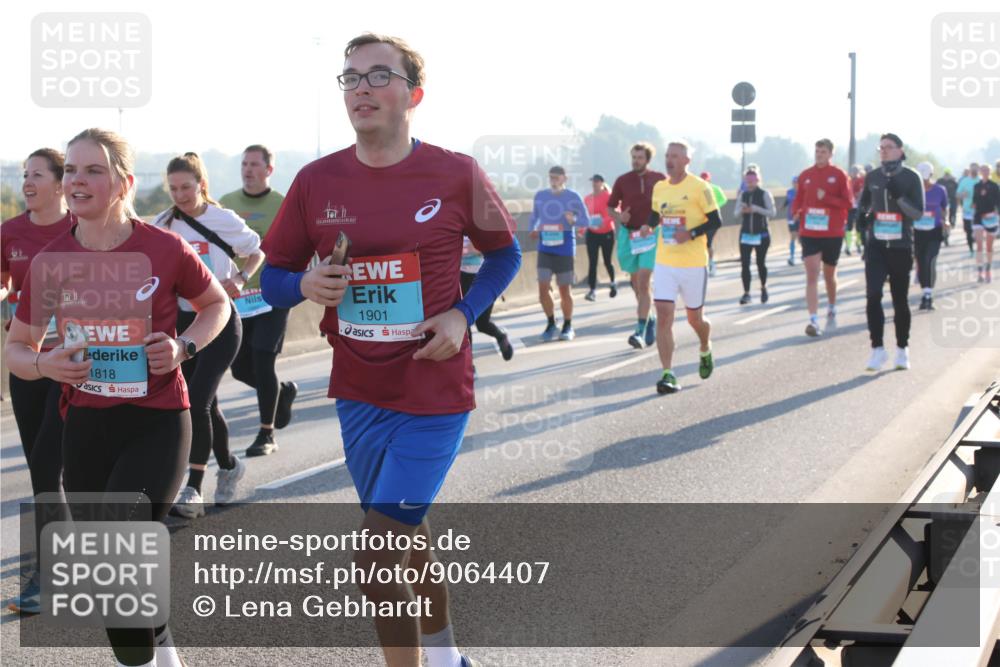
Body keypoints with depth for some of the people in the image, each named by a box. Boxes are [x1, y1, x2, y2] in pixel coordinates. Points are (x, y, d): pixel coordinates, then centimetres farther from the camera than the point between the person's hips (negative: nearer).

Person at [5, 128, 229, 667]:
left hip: (158, 423, -4)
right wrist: (44, 364, -13)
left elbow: (216, 305, 10)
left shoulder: (166, 249, -9)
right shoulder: (50, 261, -2)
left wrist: (184, 347, -9)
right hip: (87, 427, 4)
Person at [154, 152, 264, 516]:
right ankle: (228, 466, 37)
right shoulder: (163, 224, 2)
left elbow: (257, 252, 7)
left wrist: (239, 279, -9)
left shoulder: (223, 220, -6)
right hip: (181, 321, 5)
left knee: (197, 401, -16)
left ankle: (193, 491, -13)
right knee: (205, 403, 14)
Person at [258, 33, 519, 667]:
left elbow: (504, 253, 6)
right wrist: (305, 285, -16)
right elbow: (273, 278, 7)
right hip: (358, 395, 4)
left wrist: (463, 315, -10)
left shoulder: (456, 174, -9)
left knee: (378, 561, -10)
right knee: (407, 538, 21)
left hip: (434, 395, -4)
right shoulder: (316, 181, -2)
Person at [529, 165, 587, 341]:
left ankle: (567, 327, 20)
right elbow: (534, 216, 20)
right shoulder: (540, 196, 7)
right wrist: (534, 229, 0)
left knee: (565, 290, 4)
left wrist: (573, 221, -21)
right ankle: (551, 324, 11)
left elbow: (585, 221, 0)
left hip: (565, 249, -2)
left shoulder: (573, 197, -2)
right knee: (543, 288, -6)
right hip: (545, 248, 3)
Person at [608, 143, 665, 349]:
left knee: (643, 283, -14)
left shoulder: (659, 179, 1)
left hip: (651, 235, -3)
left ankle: (640, 331, -16)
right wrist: (618, 217, -11)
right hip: (629, 234, 3)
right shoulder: (622, 181, 3)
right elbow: (611, 206, 10)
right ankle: (648, 319, 33)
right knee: (636, 283, 12)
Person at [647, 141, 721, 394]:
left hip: (693, 264, -3)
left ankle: (705, 351, 42)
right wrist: (649, 226, 0)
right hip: (665, 263, 4)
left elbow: (716, 221, -9)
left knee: (695, 318, 10)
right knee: (663, 317, -9)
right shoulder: (659, 188, 7)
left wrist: (691, 233, -21)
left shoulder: (699, 187, -9)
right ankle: (668, 374, -8)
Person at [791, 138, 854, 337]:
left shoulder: (839, 175, -3)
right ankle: (814, 321, -16)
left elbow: (848, 203, -7)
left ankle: (832, 309, 41)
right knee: (812, 275, -10)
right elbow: (799, 200, 14)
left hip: (832, 233, -1)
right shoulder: (805, 175, 5)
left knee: (829, 275, 16)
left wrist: (826, 198, -19)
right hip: (809, 233, 1)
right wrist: (796, 211, -7)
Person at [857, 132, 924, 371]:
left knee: (900, 300, 7)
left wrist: (899, 196, -20)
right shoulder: (872, 177, 7)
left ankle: (902, 349, 21)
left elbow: (918, 213, -7)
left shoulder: (911, 178, -2)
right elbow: (864, 204, 22)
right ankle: (878, 349, -7)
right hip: (875, 245, 2)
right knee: (873, 295, -12)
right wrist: (863, 217, 1)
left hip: (901, 247, -2)